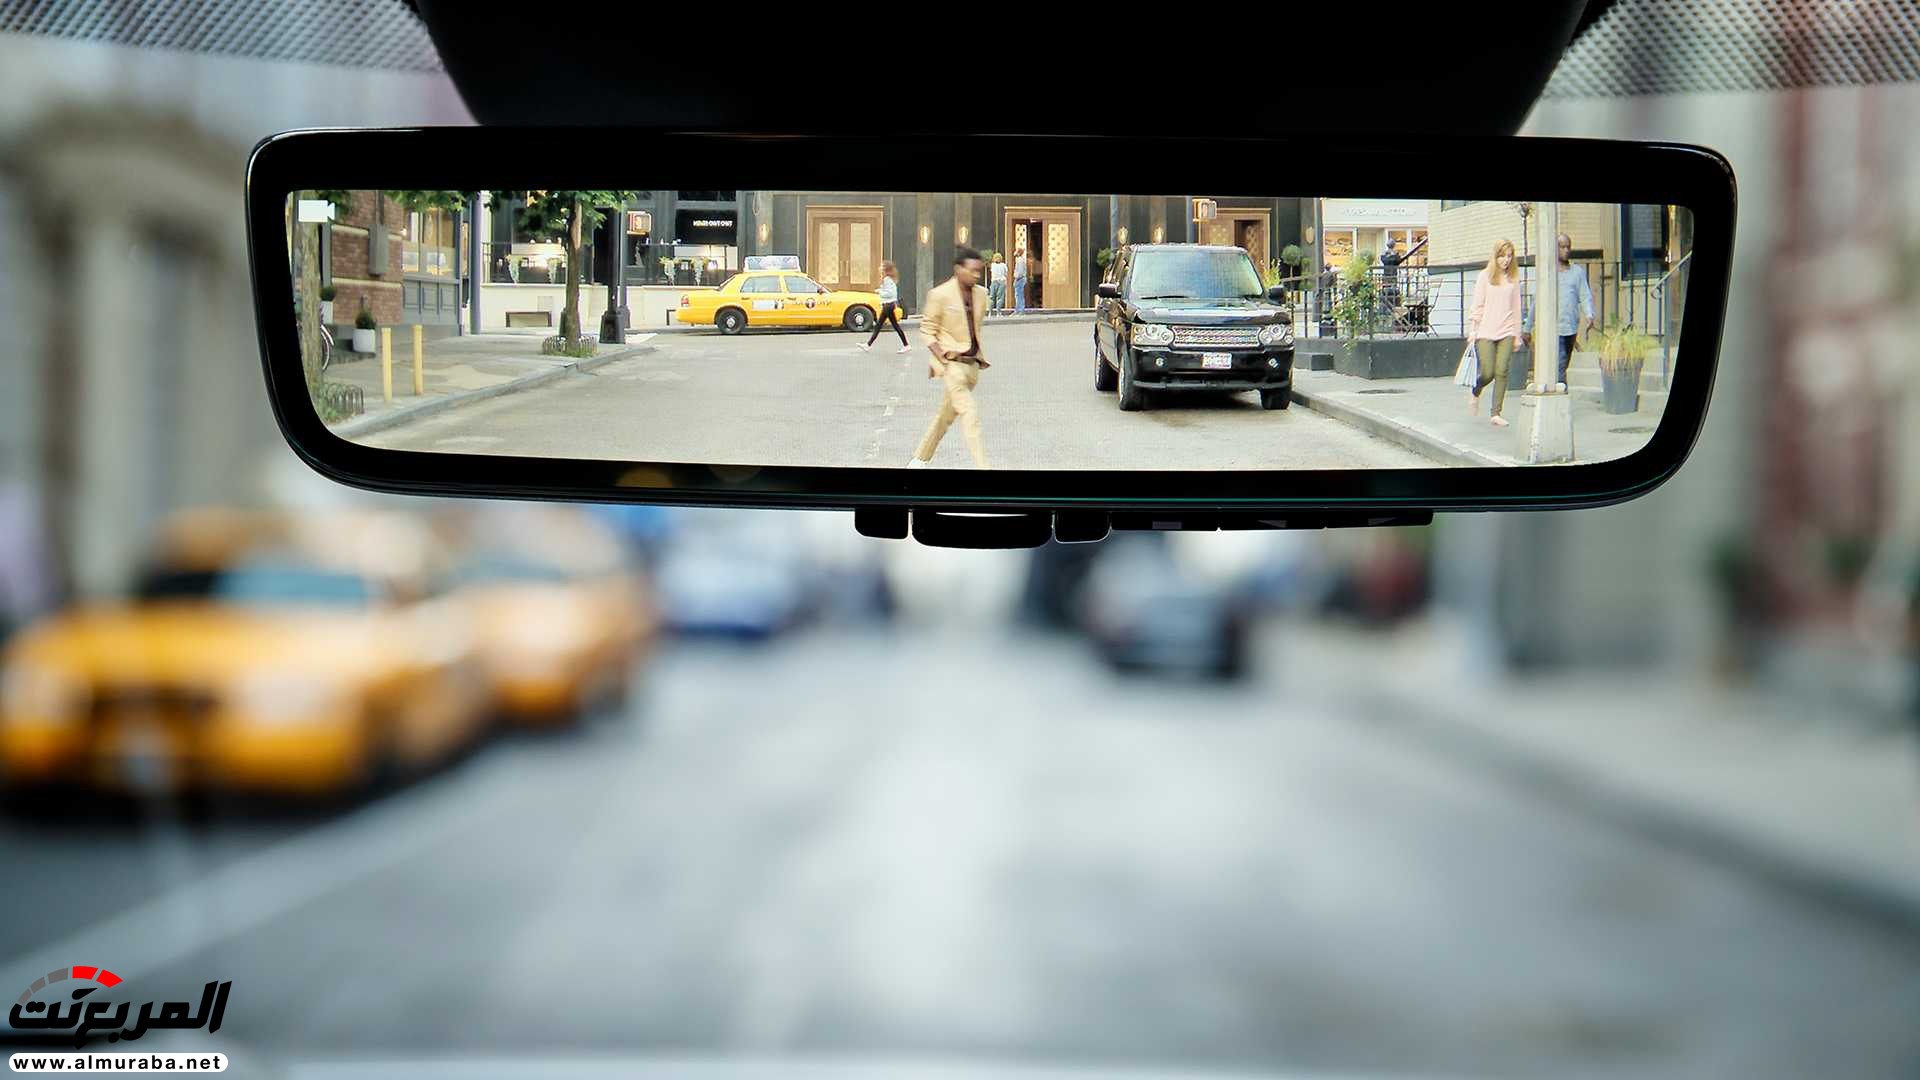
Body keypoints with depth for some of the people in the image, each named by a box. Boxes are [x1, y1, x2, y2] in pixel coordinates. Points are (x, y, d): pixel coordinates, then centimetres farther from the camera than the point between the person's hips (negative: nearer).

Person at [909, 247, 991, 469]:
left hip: (972, 364, 7)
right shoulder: (940, 295, -11)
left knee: (946, 415, 13)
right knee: (970, 415, -15)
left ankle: (919, 461, 27)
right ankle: (981, 466, -17)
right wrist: (942, 357, -17)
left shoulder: (980, 294, 7)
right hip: (951, 365, -7)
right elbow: (927, 330, -6)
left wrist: (979, 357, 13)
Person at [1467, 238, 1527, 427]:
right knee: (1487, 373, -6)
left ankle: (1496, 413, -2)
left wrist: (1517, 333, 11)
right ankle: (1475, 393, 27)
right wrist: (1472, 330, -1)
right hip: (1485, 332, -2)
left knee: (1502, 372, -7)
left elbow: (1516, 307, 13)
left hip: (1506, 332, 2)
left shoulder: (1513, 278, 10)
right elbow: (1477, 305, 4)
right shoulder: (1485, 276, 3)